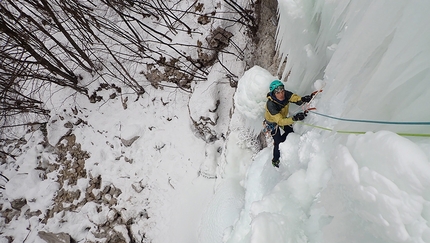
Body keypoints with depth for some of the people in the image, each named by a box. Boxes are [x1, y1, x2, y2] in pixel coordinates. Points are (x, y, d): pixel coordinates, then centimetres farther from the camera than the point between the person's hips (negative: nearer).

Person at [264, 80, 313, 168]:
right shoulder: (271, 105, -44)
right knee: (278, 142, -3)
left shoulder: (285, 94, -28)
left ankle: (278, 143, 49)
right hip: (272, 122, -6)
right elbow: (280, 121, -48)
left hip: (283, 117, 6)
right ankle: (275, 160, 25)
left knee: (290, 132, 20)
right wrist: (294, 118, -63)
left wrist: (303, 99, -55)